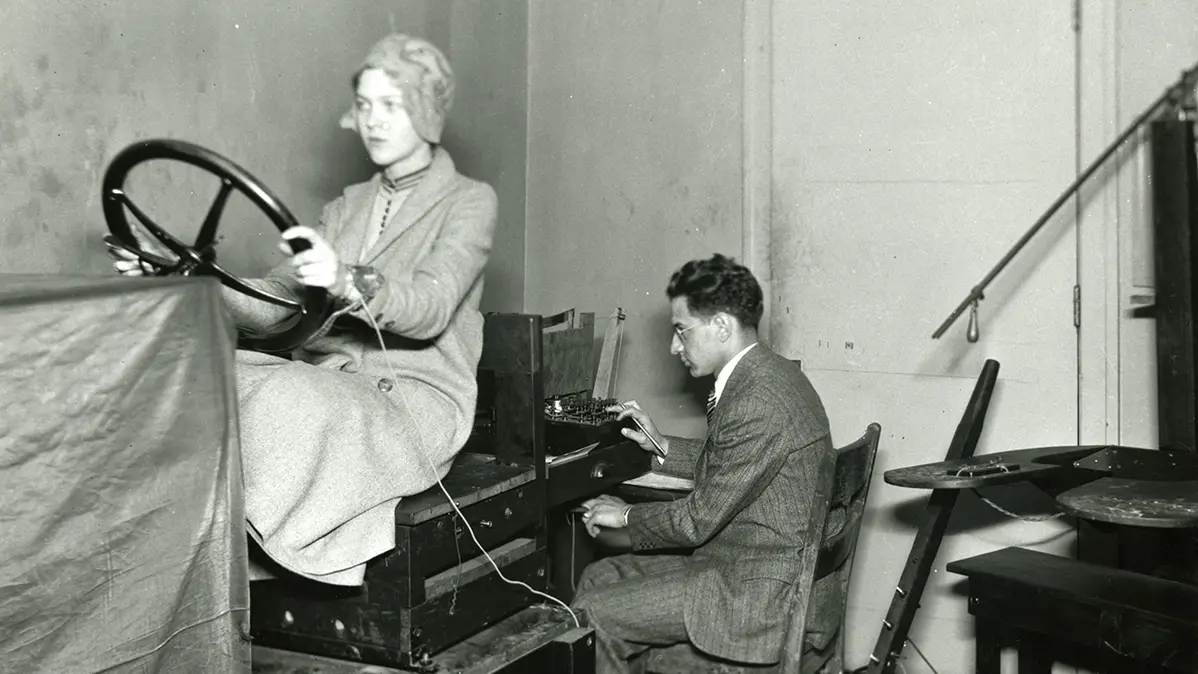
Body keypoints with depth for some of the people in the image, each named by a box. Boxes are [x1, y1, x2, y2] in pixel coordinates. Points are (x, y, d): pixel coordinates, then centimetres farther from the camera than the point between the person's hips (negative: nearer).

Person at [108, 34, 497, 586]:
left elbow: (429, 308, -16)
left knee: (286, 398, -35)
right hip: (326, 383, 5)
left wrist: (348, 282, -36)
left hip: (416, 398, -5)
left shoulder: (469, 202, 3)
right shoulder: (346, 207, 22)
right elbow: (271, 305, 12)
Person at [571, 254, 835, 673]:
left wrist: (626, 516, -4)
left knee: (591, 616, -10)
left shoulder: (757, 402, -26)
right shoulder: (767, 374, 7)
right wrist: (661, 445, 16)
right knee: (599, 577, 13)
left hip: (763, 591, -10)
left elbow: (699, 519, -20)